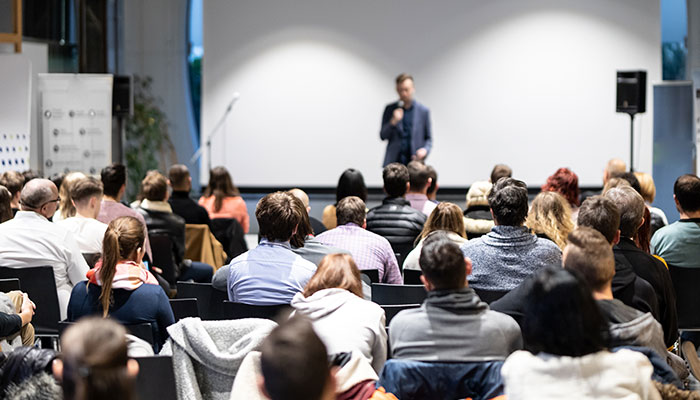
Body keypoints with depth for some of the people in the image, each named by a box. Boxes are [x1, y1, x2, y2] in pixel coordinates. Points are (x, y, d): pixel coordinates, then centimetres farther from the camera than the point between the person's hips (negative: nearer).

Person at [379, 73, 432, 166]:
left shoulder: (423, 111, 6)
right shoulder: (390, 109, 7)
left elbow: (428, 139, 12)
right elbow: (383, 136, 6)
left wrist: (425, 150, -9)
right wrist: (393, 122, -11)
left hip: (414, 161, 0)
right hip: (393, 162, 1)